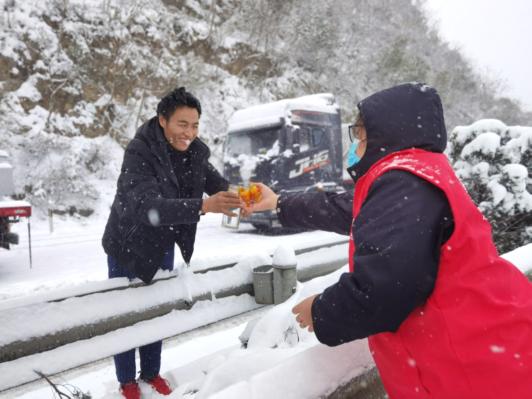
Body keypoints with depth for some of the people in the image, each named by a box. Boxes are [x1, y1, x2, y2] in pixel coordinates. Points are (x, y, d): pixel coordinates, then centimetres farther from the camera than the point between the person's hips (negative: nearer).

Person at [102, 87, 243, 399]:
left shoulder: (195, 152, -11)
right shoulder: (139, 152, -29)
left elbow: (219, 184, -9)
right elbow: (148, 207, -41)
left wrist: (240, 197, -32)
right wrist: (202, 206, -53)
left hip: (162, 246, 5)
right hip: (128, 245, -4)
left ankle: (152, 373, 38)